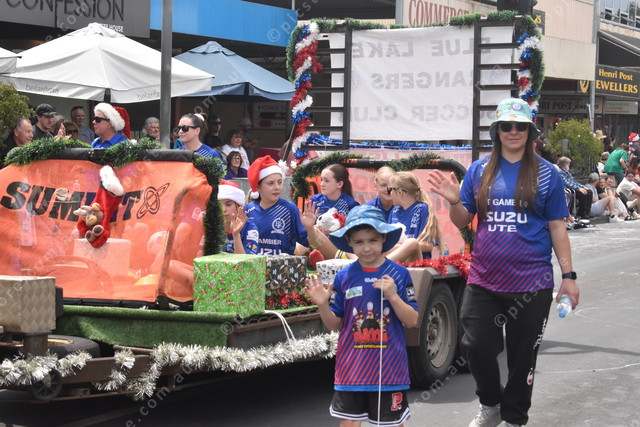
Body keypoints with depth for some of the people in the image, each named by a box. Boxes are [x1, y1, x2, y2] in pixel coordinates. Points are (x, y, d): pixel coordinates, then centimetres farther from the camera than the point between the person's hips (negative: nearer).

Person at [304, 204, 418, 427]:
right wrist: (322, 305, -14)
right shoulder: (344, 277, 0)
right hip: (352, 367, 2)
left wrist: (392, 295, -19)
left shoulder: (398, 274, -5)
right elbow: (334, 324, 5)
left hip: (388, 366, -2)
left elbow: (412, 321, -5)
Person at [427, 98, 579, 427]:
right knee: (477, 346, -3)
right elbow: (463, 221, 10)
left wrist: (568, 276, -1)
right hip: (484, 280, 2)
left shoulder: (545, 174, 0)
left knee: (522, 355, 7)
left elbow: (557, 227, 2)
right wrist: (454, 202, -12)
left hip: (531, 284, -2)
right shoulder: (479, 171, 6)